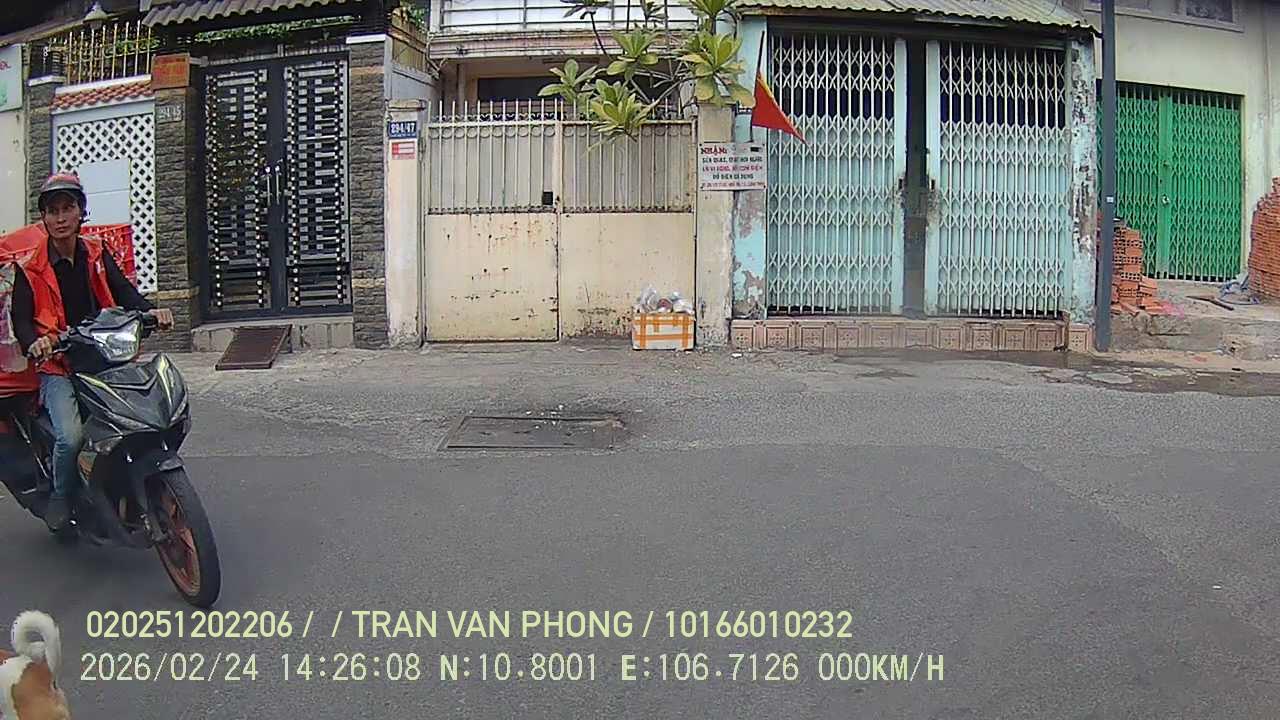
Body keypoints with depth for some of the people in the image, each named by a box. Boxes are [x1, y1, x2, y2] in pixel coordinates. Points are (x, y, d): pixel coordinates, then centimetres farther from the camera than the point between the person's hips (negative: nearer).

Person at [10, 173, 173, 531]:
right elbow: (20, 317, -3)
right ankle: (61, 498, 4)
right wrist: (34, 342, -26)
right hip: (58, 367, -3)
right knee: (70, 436, -25)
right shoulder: (31, 270, 2)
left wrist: (149, 311, -18)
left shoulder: (97, 255, 13)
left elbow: (123, 291, 4)